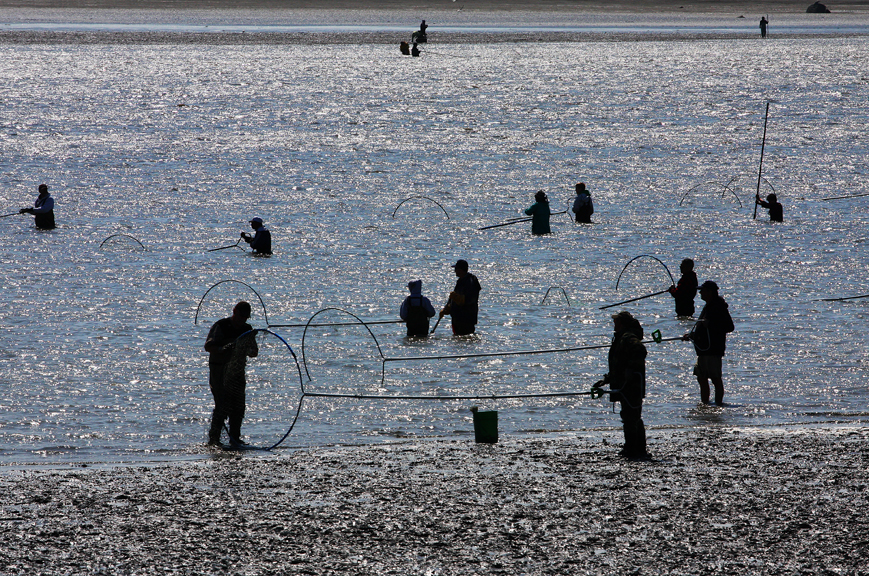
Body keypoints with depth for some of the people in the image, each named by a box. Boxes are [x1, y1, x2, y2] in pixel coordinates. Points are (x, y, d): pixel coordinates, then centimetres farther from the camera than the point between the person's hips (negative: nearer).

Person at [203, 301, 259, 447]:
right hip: (219, 369, -6)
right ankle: (213, 439, -6)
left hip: (237, 370, 6)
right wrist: (222, 349, -33)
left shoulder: (247, 329, 9)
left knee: (239, 406, 2)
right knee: (222, 405, -12)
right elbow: (208, 346, -14)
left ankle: (235, 437, 12)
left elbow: (254, 351, 9)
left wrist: (251, 351, -16)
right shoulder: (220, 326, -7)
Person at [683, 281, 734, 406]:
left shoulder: (719, 307, -11)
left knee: (716, 379, -8)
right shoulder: (708, 307, 19)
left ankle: (718, 403, -6)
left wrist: (710, 324, -23)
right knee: (702, 378, 12)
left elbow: (729, 327, -17)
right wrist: (691, 335, 18)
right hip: (704, 350, 10)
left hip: (713, 350, -10)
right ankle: (704, 403, 18)